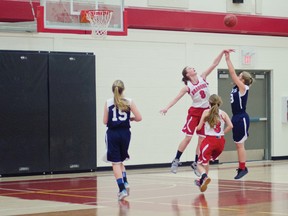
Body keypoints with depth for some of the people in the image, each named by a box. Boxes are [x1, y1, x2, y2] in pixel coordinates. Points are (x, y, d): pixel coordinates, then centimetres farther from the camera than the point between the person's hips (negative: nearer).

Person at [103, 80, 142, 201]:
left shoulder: (108, 103, -2)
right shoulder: (129, 102, -1)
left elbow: (105, 121, -1)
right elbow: (139, 118, -4)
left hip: (112, 134, -2)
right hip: (125, 133, 2)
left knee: (115, 163, 1)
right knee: (120, 160, 22)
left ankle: (122, 189, -9)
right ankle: (125, 182, 6)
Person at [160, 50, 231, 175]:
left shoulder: (202, 78, 1)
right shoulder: (187, 87, -7)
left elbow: (214, 64, -3)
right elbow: (177, 98, -11)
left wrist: (222, 53, -11)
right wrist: (167, 108, -24)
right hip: (195, 112, -4)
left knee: (202, 139, 5)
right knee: (188, 137, -7)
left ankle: (195, 163, 13)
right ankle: (176, 160, 4)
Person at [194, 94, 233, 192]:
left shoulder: (206, 112, 2)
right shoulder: (223, 113, 8)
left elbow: (199, 127, 0)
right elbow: (230, 126, -4)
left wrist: (196, 128, 23)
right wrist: (222, 133, 10)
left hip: (210, 140, -4)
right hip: (220, 141, 4)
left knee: (200, 163, 0)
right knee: (206, 160, 28)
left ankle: (204, 176, -31)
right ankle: (202, 180, 29)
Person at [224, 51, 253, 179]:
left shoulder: (244, 88, -13)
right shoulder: (236, 87, 8)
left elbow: (233, 73, -17)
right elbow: (232, 73, 10)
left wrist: (228, 59, -14)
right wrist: (227, 59, 4)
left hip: (242, 119, -9)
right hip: (236, 118, 9)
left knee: (240, 144, -6)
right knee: (238, 144, 10)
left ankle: (243, 168, -1)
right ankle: (241, 167, 15)